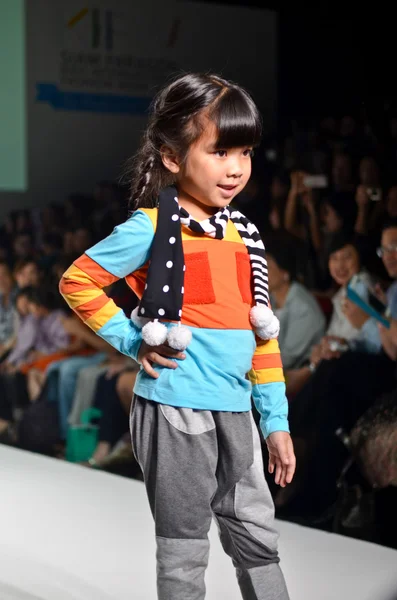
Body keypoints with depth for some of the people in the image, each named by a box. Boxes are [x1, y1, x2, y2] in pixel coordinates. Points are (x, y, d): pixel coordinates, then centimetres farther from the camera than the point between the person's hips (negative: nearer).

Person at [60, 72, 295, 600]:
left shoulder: (242, 234, 9)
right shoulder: (151, 228, -10)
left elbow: (261, 330, 12)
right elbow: (76, 281, -6)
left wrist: (276, 421, 11)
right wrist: (133, 341, -10)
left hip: (235, 410, 6)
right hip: (177, 408, -6)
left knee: (258, 536, 13)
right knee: (184, 550, 6)